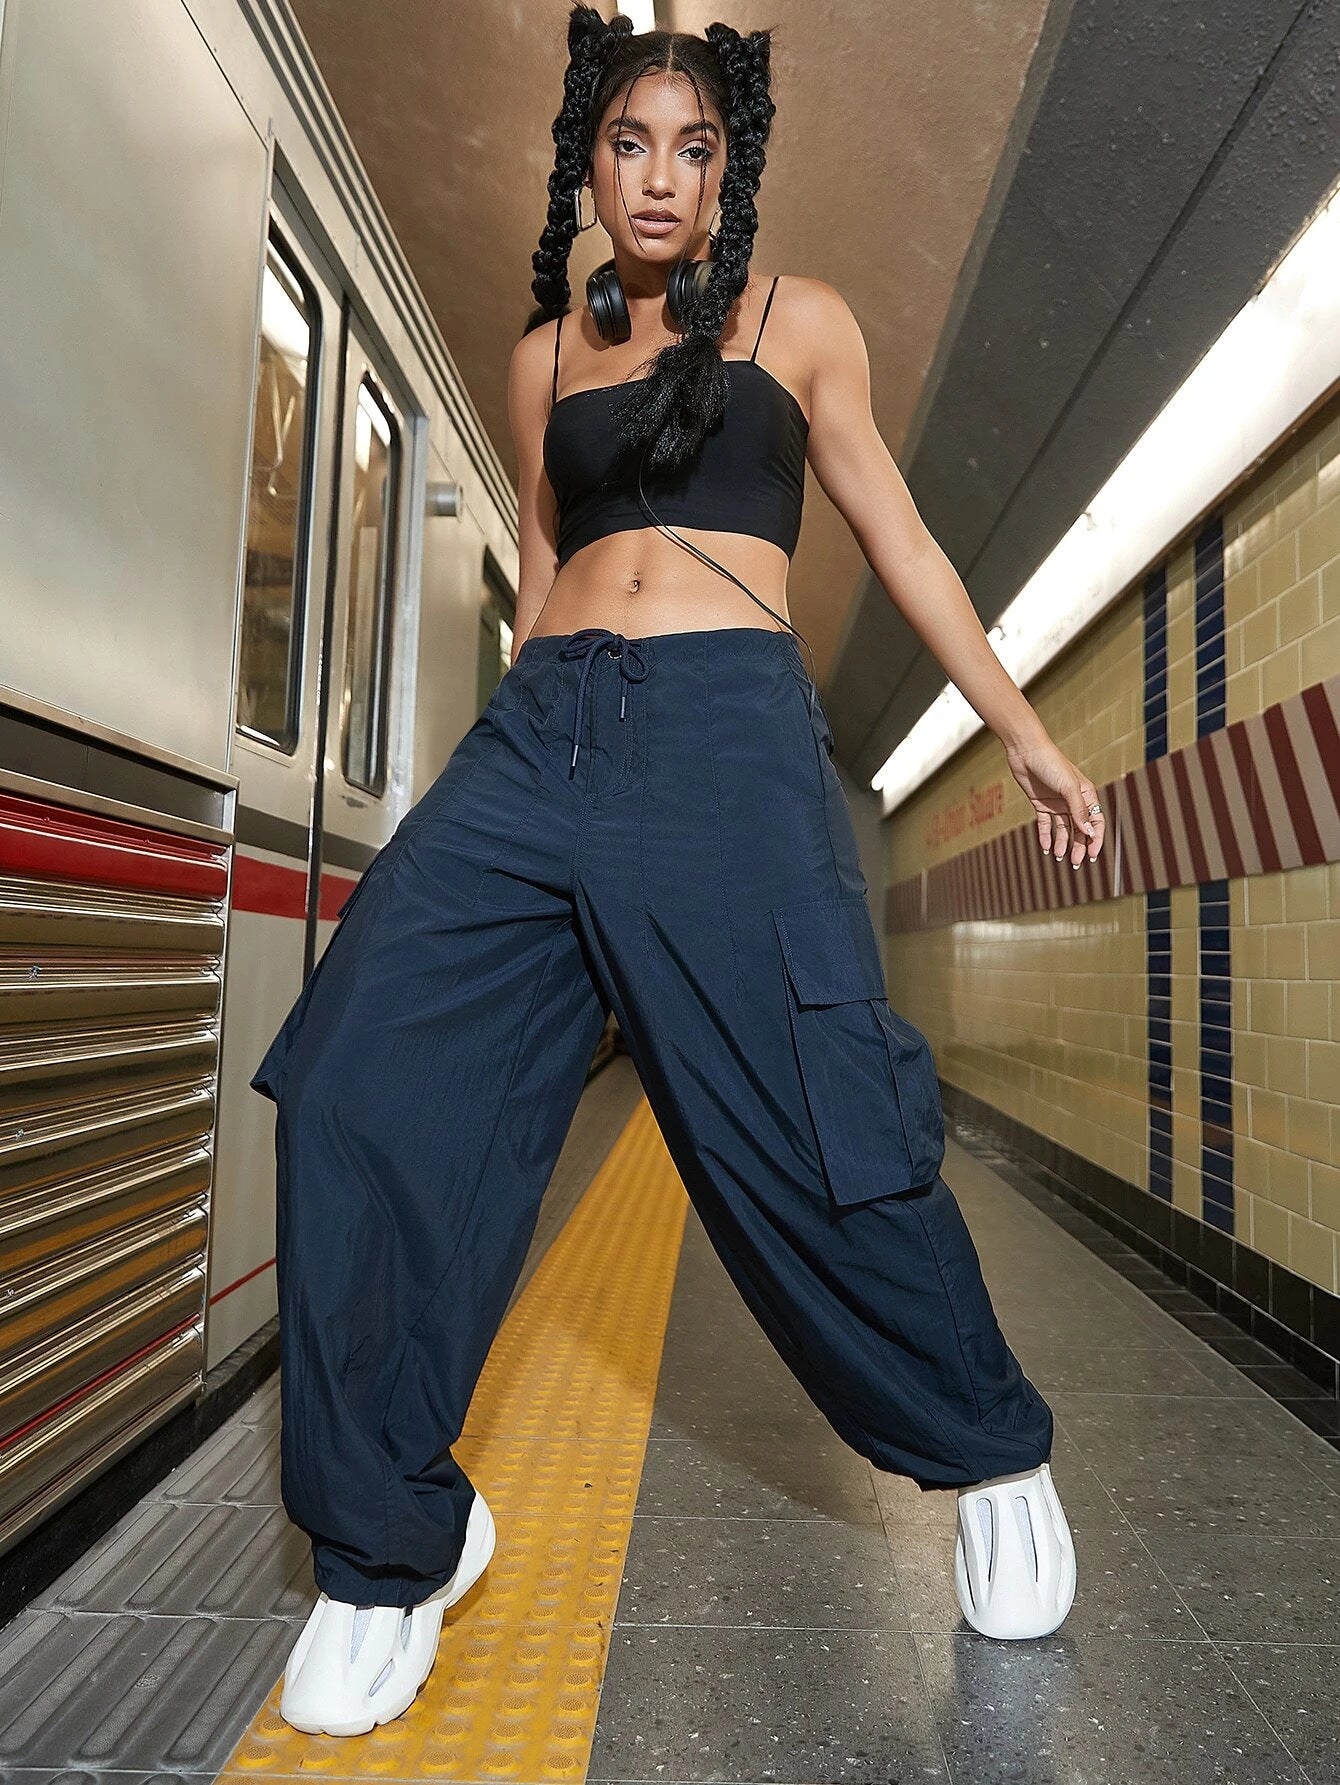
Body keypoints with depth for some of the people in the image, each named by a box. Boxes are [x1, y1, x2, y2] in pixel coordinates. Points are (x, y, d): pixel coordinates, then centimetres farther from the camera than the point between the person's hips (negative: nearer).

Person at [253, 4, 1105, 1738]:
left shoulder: (798, 321, 17)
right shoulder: (546, 352, 24)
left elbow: (896, 535, 15)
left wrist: (1024, 733, 11)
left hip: (727, 728, -3)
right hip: (540, 728, 4)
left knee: (805, 1135, -8)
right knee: (363, 1084, -12)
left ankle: (995, 1462, 21)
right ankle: (391, 1539, 6)